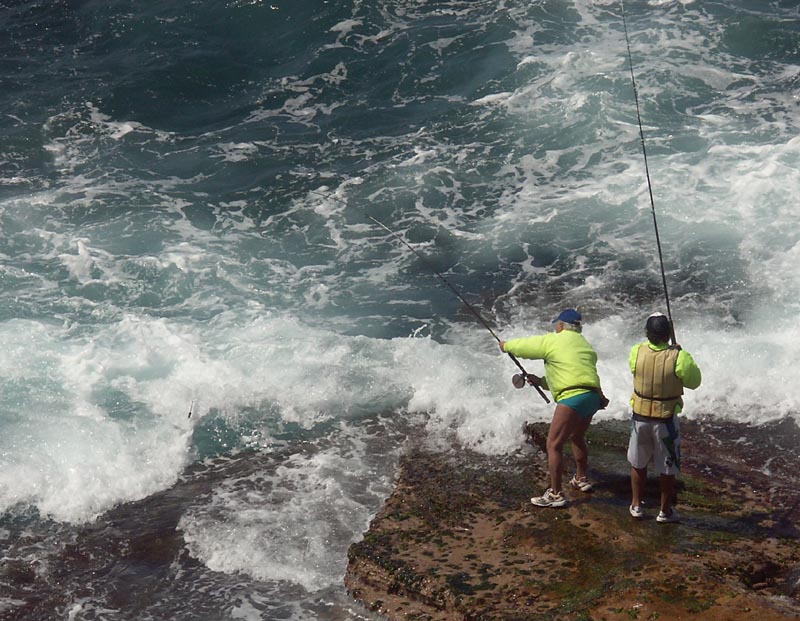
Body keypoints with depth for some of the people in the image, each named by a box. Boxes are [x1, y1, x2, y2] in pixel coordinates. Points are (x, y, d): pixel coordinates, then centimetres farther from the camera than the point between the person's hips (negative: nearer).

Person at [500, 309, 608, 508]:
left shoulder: (553, 341, -1)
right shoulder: (585, 345, 22)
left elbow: (524, 346, 8)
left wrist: (506, 345, 29)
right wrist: (541, 381, 28)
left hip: (573, 398, -9)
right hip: (593, 397, 9)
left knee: (554, 445, -3)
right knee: (577, 437, 31)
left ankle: (556, 494, -4)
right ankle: (581, 479, 44)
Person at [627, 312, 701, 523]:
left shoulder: (637, 352, -12)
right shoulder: (679, 358, -20)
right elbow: (694, 382, -5)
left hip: (640, 417, 3)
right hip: (665, 420, -2)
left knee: (638, 464, 21)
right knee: (667, 469, 14)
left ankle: (636, 505, 33)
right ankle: (666, 511, 25)